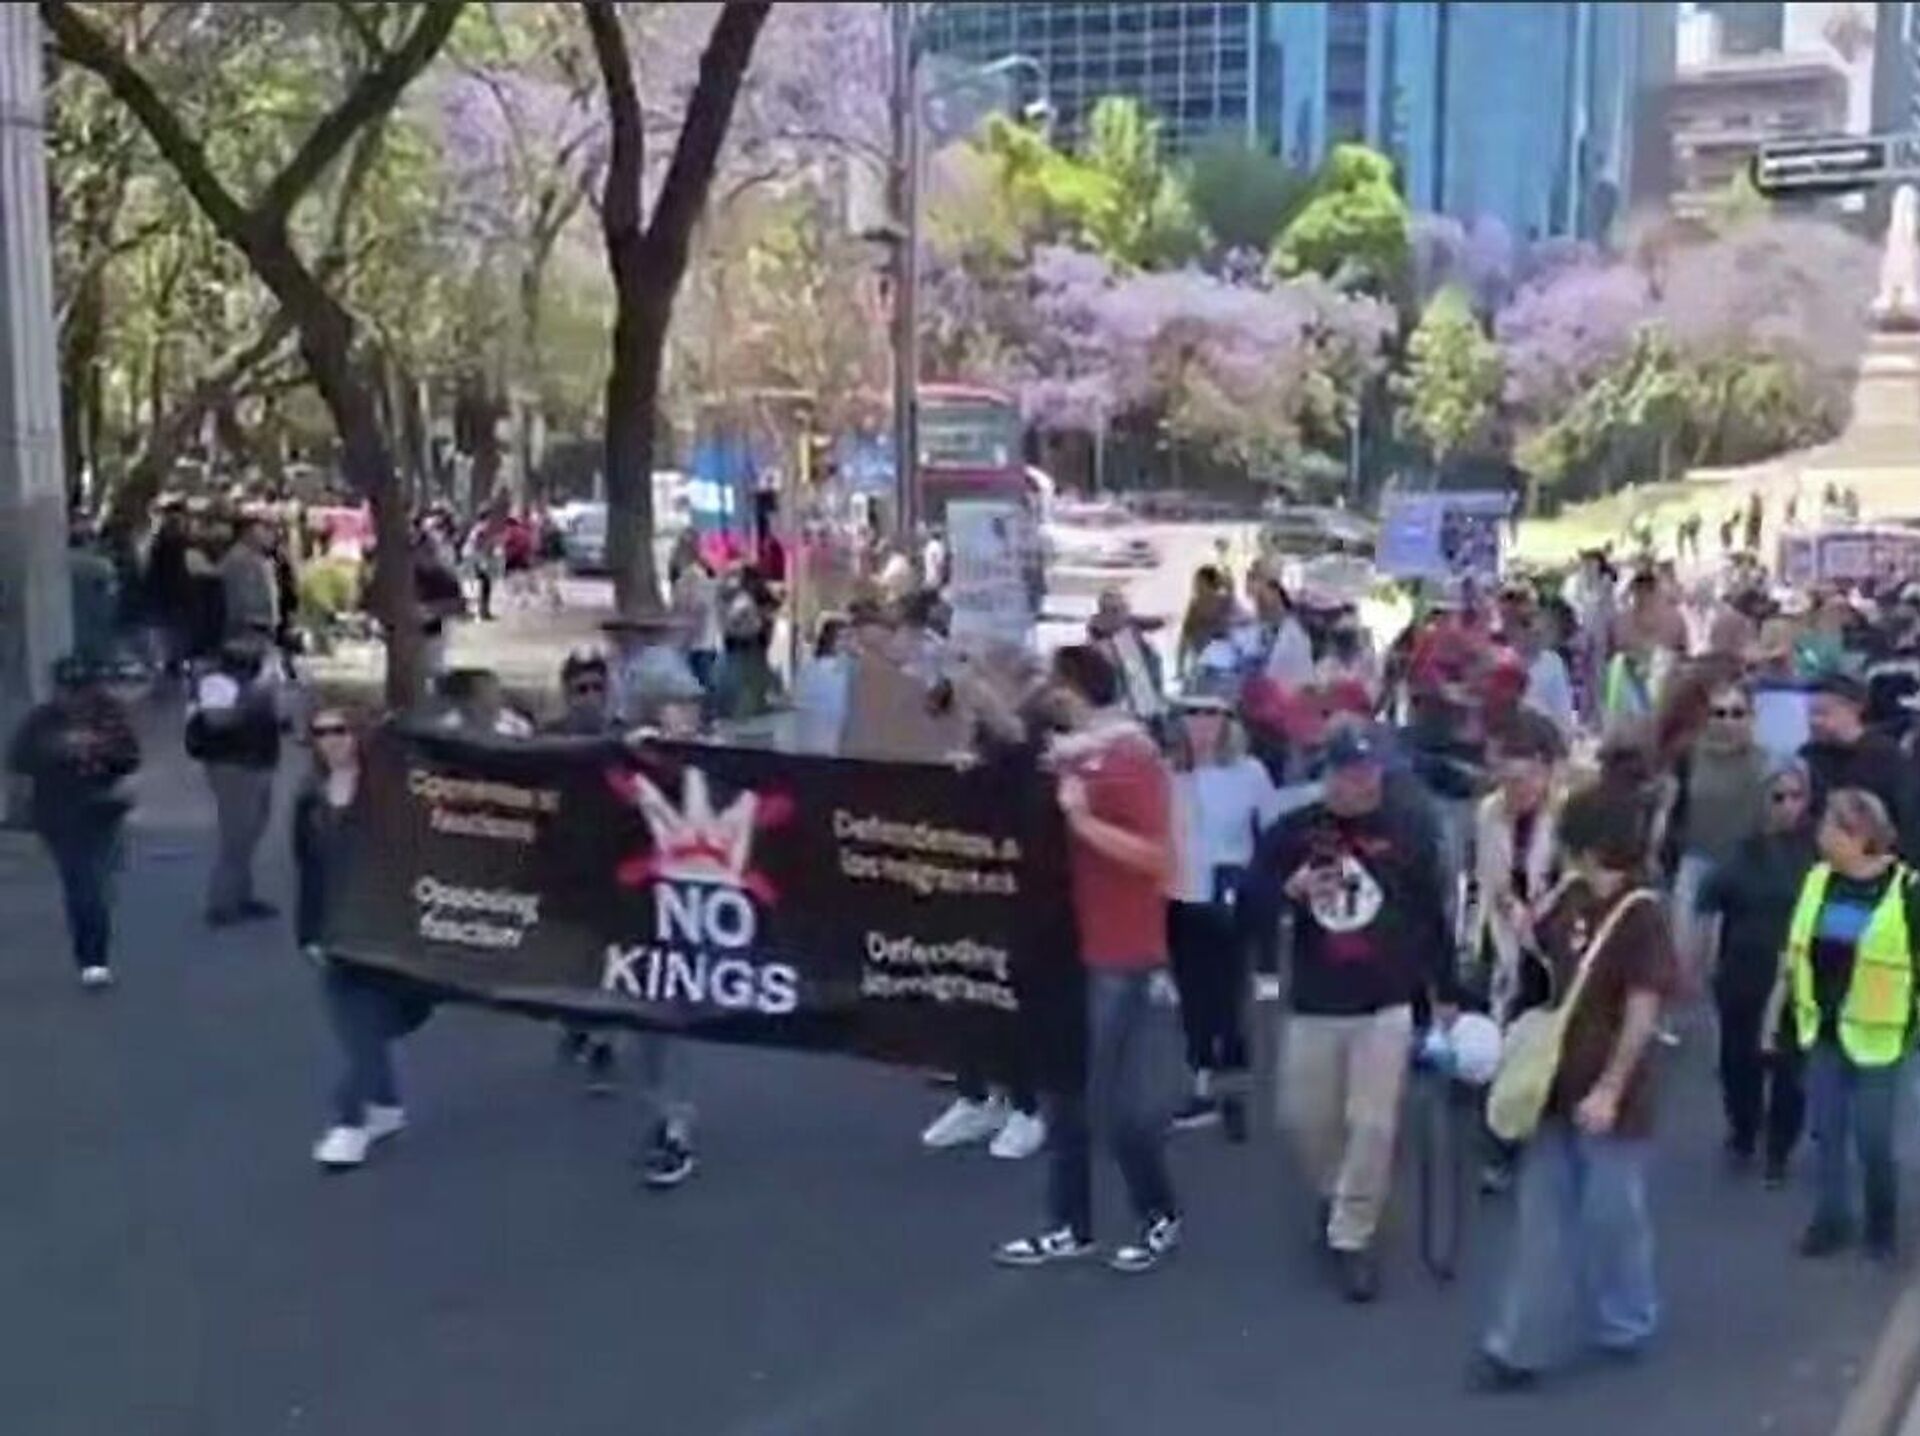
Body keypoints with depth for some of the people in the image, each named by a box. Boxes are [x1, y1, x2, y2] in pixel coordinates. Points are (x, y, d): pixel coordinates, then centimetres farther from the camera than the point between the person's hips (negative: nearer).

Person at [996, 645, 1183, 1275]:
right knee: (1064, 1093, 11)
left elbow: (1156, 857, -20)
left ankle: (1160, 1218, 17)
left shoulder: (1135, 759, -13)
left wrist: (1081, 819, -23)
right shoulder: (1066, 755, 9)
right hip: (1065, 946, 8)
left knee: (1118, 1102, -2)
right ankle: (1070, 1227, 19)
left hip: (1122, 958, -8)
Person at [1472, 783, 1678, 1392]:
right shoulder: (1571, 896, 2)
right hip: (1559, 1085, 8)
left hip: (1607, 1096, -7)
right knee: (1543, 1216, 11)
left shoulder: (1640, 915, -20)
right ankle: (1522, 1345, 19)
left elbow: (1643, 1013, -20)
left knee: (1612, 1214, 9)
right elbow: (1533, 939, 20)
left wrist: (1609, 1090, -21)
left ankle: (1625, 1325, 34)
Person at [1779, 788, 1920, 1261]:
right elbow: (1795, 952, 11)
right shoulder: (1819, 879, 3)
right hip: (1823, 1028, 5)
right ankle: (1831, 1219, 25)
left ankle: (1882, 1225, 25)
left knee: (1872, 1138, 4)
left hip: (1874, 1034, -5)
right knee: (1826, 1131, 11)